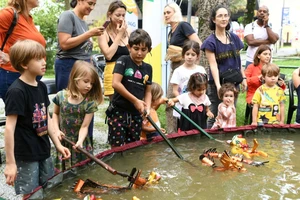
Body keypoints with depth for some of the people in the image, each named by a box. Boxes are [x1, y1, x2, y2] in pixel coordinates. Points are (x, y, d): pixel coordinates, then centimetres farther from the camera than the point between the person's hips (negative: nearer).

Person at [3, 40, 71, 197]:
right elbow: (10, 128, -19)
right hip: (25, 156, -8)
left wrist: (58, 144, 11)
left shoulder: (41, 87, 5)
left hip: (44, 152, 8)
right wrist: (10, 162, -17)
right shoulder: (16, 91, -19)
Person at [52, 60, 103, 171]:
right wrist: (57, 130, -5)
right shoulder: (61, 96, -8)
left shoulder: (90, 103, -13)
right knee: (62, 172, 13)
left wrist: (80, 141, -31)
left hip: (80, 143, -1)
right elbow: (55, 113, 9)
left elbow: (84, 127, -14)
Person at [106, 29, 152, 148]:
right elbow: (115, 83, -17)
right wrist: (135, 100, -15)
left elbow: (148, 91, 12)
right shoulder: (123, 61, -6)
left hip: (136, 115, 5)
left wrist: (147, 107, -7)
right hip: (118, 112, -5)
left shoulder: (148, 68, 9)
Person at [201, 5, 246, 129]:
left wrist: (243, 78, 11)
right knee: (214, 117, 2)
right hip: (217, 84, -5)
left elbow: (238, 61, 14)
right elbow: (213, 65, -16)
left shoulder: (234, 38, 7)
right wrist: (218, 85, -25)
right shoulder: (210, 42, -9)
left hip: (234, 83, 5)